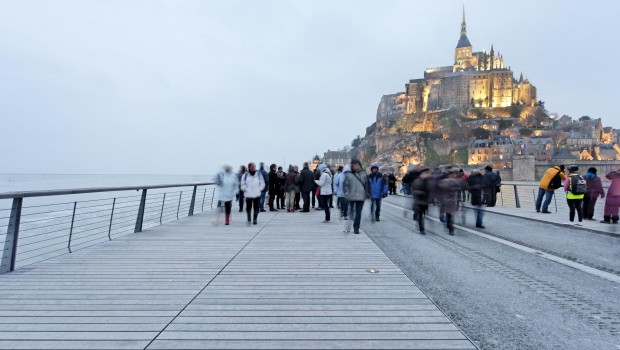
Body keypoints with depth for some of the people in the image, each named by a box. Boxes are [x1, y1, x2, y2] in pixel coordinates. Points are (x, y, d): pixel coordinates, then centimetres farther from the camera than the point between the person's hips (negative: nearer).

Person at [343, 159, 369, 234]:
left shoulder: (363, 174, 6)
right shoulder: (348, 174, -2)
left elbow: (366, 185, 11)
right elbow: (345, 185, -1)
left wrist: (366, 194, 6)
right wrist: (347, 194, -8)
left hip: (361, 196, 2)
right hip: (351, 197, -2)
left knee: (358, 213, 5)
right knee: (351, 212, 3)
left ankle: (356, 228, 13)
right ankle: (348, 227, 14)